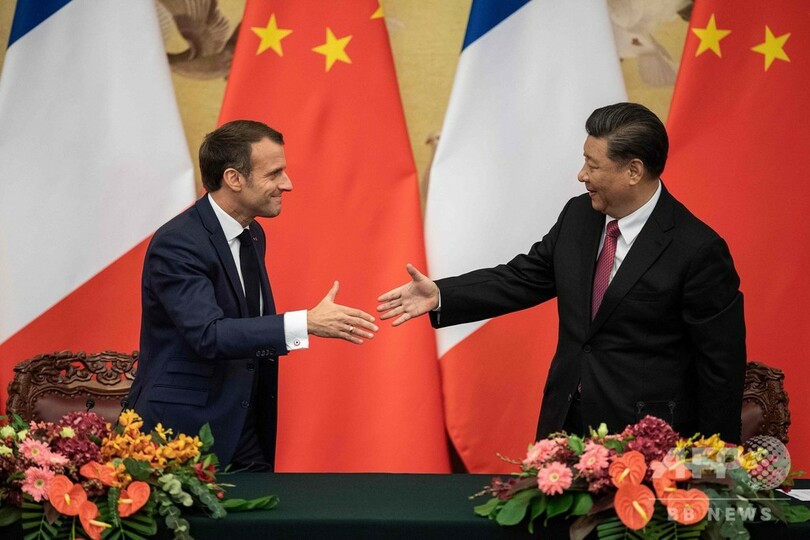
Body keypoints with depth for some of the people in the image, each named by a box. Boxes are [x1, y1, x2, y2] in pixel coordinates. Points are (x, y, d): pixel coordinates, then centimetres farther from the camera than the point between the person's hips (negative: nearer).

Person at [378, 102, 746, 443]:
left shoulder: (698, 251, -18)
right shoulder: (578, 215, 2)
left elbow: (722, 368, -14)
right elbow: (524, 277, 11)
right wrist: (440, 296, -2)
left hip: (645, 440, -6)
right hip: (565, 426, 7)